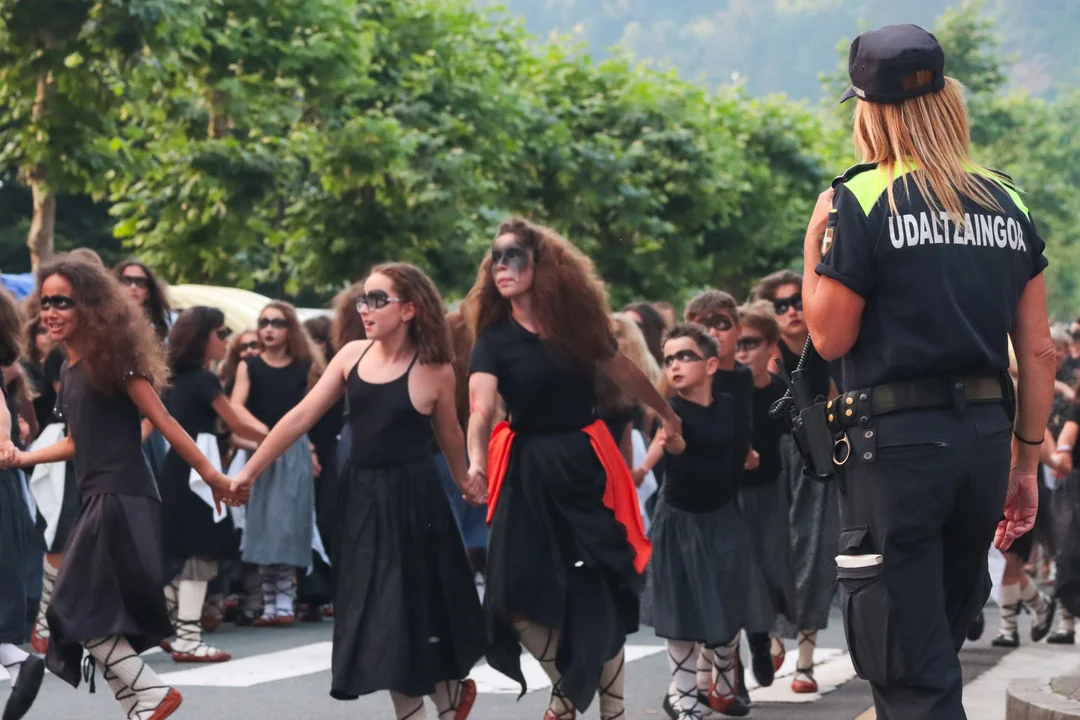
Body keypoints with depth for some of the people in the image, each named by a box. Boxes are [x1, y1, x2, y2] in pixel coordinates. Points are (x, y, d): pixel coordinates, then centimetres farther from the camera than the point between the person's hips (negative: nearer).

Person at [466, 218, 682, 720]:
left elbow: (623, 371, 15)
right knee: (520, 594, -6)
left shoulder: (576, 319, -2)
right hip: (528, 472, 0)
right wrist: (476, 459, -43)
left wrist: (666, 413, 29)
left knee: (599, 592, -2)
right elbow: (481, 407, -23)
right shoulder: (495, 339, -7)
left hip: (585, 463, 0)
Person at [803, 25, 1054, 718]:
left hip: (897, 443, -5)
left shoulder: (861, 201, -7)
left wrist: (814, 248, 6)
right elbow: (1039, 353, 9)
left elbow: (831, 338, -5)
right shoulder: (1006, 201, 8)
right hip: (986, 438, 6)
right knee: (938, 646, 22)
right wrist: (1026, 462, 16)